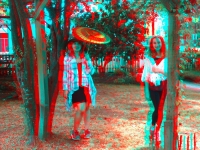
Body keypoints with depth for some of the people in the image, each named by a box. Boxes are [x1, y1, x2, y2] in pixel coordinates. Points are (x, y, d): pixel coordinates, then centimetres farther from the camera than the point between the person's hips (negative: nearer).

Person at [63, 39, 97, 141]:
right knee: (81, 109, -12)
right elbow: (65, 73, 3)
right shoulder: (67, 57, 2)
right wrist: (65, 88, -1)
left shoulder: (86, 56, 9)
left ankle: (87, 130, 20)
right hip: (75, 87, -3)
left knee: (87, 108, 8)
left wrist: (87, 62, -9)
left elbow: (91, 71, 7)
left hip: (86, 86, 3)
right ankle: (75, 131, 5)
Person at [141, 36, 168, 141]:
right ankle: (152, 127, 26)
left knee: (160, 109, 4)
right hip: (153, 87, 0)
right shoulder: (148, 58, 2)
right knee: (157, 108, 1)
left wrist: (160, 70, -21)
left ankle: (157, 131, 19)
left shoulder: (166, 58, -2)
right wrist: (146, 91, 1)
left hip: (163, 86, 0)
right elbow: (146, 75, 3)